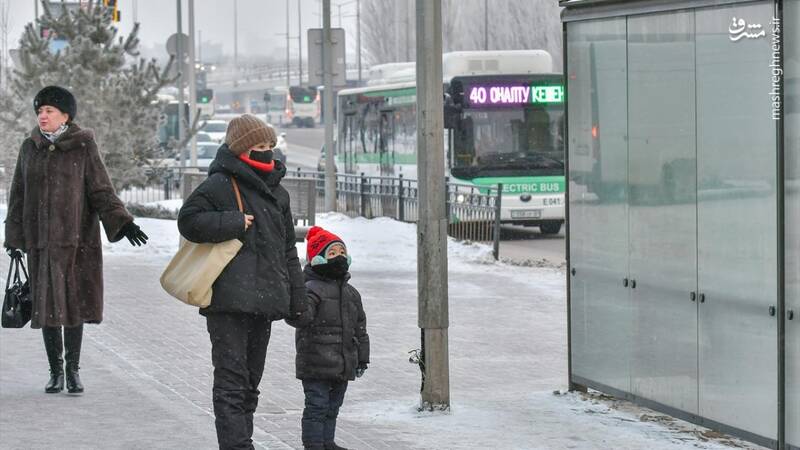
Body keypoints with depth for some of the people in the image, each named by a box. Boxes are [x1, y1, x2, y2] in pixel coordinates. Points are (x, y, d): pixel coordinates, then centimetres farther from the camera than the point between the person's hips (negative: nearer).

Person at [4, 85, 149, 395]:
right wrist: (14, 236, 7)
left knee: (74, 302, 0)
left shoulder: (83, 147, -1)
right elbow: (18, 195, 11)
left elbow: (101, 190, -3)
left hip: (77, 237, -2)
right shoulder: (30, 148, 7)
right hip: (42, 240, 2)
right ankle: (56, 371, 11)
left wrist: (122, 223, -15)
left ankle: (73, 369, 11)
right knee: (47, 305, 1)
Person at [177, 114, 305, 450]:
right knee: (232, 380, -11)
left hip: (264, 302, 8)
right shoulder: (219, 185, -5)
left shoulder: (277, 193, 18)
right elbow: (189, 221, -13)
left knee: (250, 381, 13)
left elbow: (287, 249, 23)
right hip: (229, 300, -8)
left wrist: (296, 296, 19)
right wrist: (234, 223, -15)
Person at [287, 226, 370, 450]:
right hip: (316, 364, -7)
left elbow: (359, 328, 19)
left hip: (343, 365, 7)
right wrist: (297, 309, -46)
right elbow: (301, 318, -24)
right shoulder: (311, 289, -10)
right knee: (317, 405, -5)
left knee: (333, 406, 14)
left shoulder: (351, 293, 14)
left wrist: (362, 358, 19)